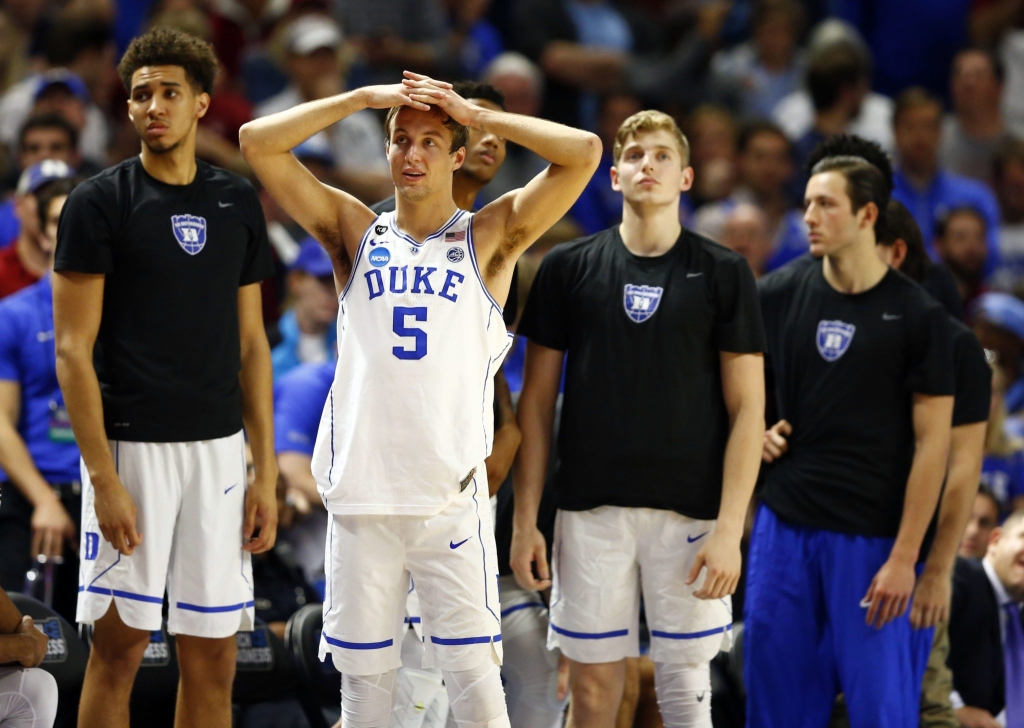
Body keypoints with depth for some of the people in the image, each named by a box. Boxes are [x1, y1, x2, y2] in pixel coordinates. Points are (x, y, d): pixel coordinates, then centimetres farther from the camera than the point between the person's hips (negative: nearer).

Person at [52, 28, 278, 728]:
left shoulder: (238, 203, 10)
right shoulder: (99, 203, -4)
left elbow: (251, 342, 14)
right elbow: (74, 349, -7)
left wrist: (266, 472, 8)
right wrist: (103, 478, -14)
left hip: (218, 448, 4)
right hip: (131, 446, -4)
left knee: (213, 657, 5)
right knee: (119, 646, -3)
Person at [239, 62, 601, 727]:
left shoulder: (489, 238, 7)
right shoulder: (356, 233, 12)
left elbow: (583, 153, -3)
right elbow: (259, 142, 6)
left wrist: (475, 114, -1)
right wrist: (364, 97, 2)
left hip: (452, 496, -2)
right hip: (361, 493, 2)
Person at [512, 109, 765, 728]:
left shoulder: (723, 274, 2)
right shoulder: (568, 268, 6)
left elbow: (747, 408, 0)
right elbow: (538, 400, 9)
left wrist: (729, 530, -9)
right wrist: (526, 519, 2)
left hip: (689, 513, -1)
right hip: (591, 509, 1)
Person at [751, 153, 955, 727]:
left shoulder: (918, 316, -5)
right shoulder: (780, 294, 5)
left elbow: (933, 443, -7)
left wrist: (904, 558, -12)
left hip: (873, 537, -4)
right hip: (786, 523, 4)